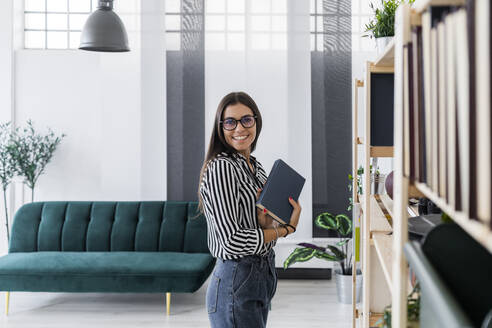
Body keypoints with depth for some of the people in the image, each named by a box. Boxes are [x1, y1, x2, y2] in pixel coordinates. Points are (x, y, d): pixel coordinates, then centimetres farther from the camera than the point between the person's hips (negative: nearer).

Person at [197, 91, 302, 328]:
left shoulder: (255, 167, 10)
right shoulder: (220, 168, -17)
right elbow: (232, 241, -22)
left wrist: (267, 222, -9)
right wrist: (287, 229, -10)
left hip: (262, 277, 9)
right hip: (235, 284, -9)